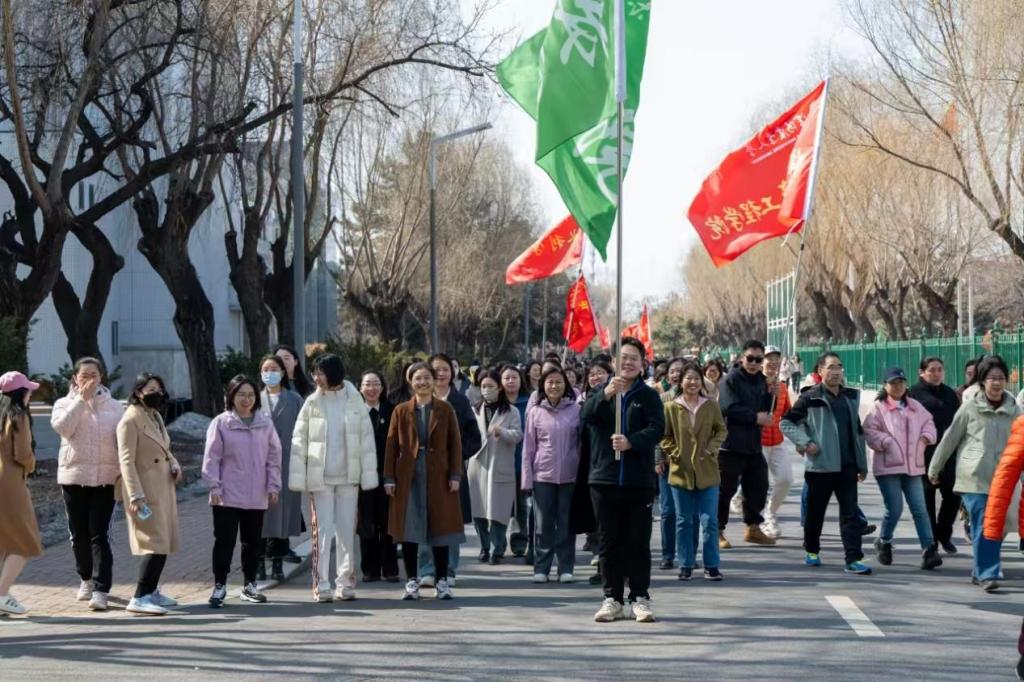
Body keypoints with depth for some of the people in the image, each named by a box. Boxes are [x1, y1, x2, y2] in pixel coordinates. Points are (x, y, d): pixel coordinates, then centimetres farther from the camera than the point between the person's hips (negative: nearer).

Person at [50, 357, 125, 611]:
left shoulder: (114, 406, 6)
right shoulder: (65, 404, 5)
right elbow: (62, 426, -15)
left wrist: (125, 469, -3)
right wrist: (82, 399, -14)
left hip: (105, 478, -1)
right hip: (74, 477, 2)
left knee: (100, 535, -8)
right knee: (79, 534, 11)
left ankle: (101, 590, -12)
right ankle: (86, 579, 31)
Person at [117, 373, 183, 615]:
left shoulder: (156, 417, 16)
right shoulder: (130, 420, -13)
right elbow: (126, 461, -18)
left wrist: (175, 465, 5)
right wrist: (135, 496, -25)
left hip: (164, 488, 9)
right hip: (146, 491, -9)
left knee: (163, 543, 13)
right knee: (156, 544, -15)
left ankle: (151, 591, 24)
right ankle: (139, 599, -15)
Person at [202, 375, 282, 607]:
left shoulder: (265, 424, 5)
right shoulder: (221, 423, -3)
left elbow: (274, 456, 8)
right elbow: (212, 458, -5)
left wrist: (273, 486, 2)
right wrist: (214, 487, -11)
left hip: (257, 496, 3)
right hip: (227, 496, -3)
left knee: (252, 541, 12)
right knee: (224, 540, -3)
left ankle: (249, 585, 23)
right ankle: (219, 586, 5)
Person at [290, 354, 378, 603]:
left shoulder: (354, 400, 1)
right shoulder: (312, 403, 1)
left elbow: (367, 438, 1)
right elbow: (299, 441, 0)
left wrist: (368, 474, -4)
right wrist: (297, 477, -6)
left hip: (348, 476, 1)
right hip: (320, 477, -1)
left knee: (347, 530, 6)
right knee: (322, 531, -2)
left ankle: (345, 583, 13)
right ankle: (321, 585, 2)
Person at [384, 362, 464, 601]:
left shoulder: (445, 410, 5)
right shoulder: (401, 411, 6)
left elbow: (455, 444, 3)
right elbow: (391, 445, 4)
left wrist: (455, 475, -5)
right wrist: (389, 478, -2)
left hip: (438, 477, 0)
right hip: (408, 476, 0)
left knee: (440, 528, 3)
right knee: (409, 529, 1)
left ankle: (442, 581, 9)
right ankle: (412, 582, 8)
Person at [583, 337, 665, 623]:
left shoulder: (649, 396, 5)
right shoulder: (602, 393, 9)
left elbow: (657, 428, -8)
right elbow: (586, 417, -10)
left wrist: (631, 442, -25)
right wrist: (605, 395, -28)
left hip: (639, 479, -1)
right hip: (605, 478, 1)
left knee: (638, 541, 2)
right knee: (609, 542, 5)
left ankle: (640, 598, 8)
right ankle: (612, 599, 12)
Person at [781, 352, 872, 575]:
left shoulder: (851, 397, 12)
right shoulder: (810, 398, -5)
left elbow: (858, 432, 18)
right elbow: (786, 423, -3)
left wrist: (862, 464, 16)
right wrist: (805, 442, -15)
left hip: (847, 465, 4)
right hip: (821, 465, -4)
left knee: (850, 512, -4)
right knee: (815, 511, 10)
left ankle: (853, 559, -7)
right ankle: (811, 550, 31)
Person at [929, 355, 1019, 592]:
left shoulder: (1013, 409, 6)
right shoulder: (970, 407, -3)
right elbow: (950, 439, 4)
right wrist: (934, 469, 9)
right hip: (974, 477, -3)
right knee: (983, 527, -10)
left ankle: (980, 572, 22)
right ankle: (987, 574, -6)